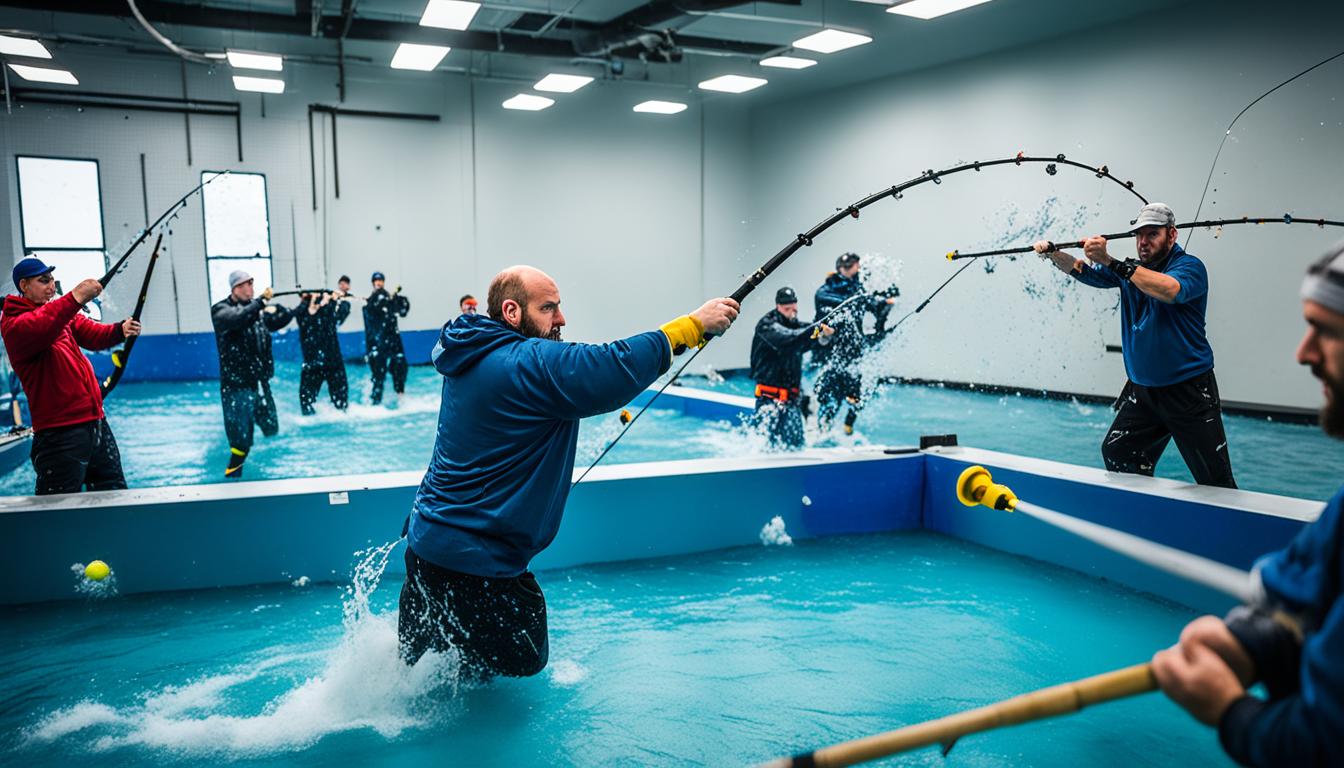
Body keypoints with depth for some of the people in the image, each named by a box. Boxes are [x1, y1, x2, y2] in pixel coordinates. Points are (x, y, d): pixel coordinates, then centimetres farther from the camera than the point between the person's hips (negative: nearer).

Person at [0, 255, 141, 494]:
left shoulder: (63, 312, 17)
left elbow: (93, 334, 4)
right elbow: (36, 329, -30)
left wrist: (120, 330, -17)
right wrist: (74, 299, -40)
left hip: (96, 422, 8)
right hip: (60, 431, -8)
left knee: (115, 494, 15)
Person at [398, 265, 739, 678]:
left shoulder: (473, 356, 9)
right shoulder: (530, 362, -21)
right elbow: (616, 368, -27)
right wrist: (694, 324, -17)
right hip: (472, 560, -10)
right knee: (523, 659, 9)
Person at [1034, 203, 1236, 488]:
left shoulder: (1189, 266, -11)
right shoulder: (1130, 269, 9)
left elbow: (1170, 290, -33)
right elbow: (1081, 270, 9)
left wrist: (1109, 261, -37)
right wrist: (1053, 253, -11)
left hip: (1188, 388, -6)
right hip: (1142, 388, 6)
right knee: (1115, 453, 5)